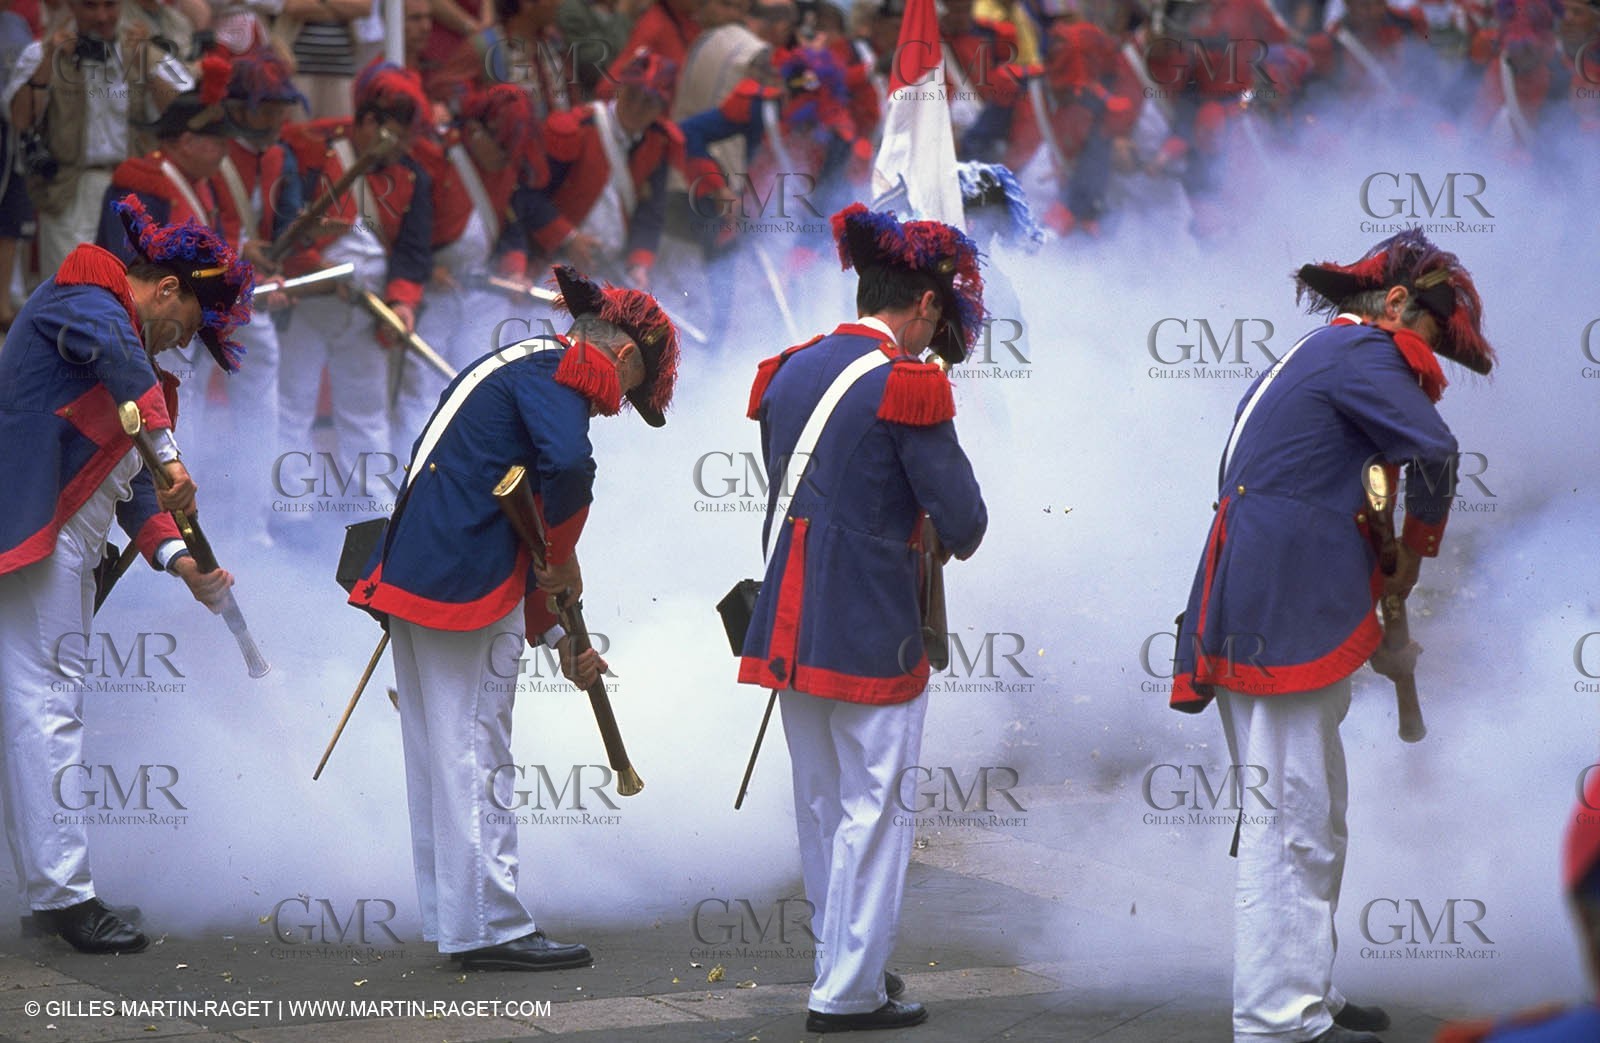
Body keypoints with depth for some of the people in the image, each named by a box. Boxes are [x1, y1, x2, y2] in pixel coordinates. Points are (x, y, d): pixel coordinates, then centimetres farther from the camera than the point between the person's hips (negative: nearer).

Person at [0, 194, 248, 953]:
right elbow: (112, 350, -29)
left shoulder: (132, 348, 24)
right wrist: (169, 455, -33)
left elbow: (128, 482, 21)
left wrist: (177, 559, 7)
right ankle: (64, 892, -12)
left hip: (69, 550, 11)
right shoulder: (83, 300, -4)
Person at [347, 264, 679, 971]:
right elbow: (569, 466, -28)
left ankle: (450, 918, 23)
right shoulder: (558, 372, -6)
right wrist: (563, 558, -10)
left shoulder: (515, 368, 24)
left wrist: (556, 635, 25)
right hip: (468, 586, -10)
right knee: (476, 755, -5)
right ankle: (489, 929, -1)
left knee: (438, 755, 15)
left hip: (409, 574, 10)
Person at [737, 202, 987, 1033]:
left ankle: (845, 959, 28)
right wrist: (947, 540, 9)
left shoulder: (789, 372, 8)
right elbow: (963, 517, -13)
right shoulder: (906, 384, -14)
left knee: (820, 804, 17)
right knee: (871, 808, 1)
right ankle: (848, 992, 3)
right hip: (871, 632, -7)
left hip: (789, 622, 7)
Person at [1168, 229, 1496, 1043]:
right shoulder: (1361, 351, -6)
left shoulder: (1308, 361, 25)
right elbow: (1433, 451, -19)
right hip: (1289, 624, -10)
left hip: (1267, 621, 10)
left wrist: (1373, 636, 22)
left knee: (1314, 823, 18)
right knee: (1289, 826, -8)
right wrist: (1417, 550, -1)